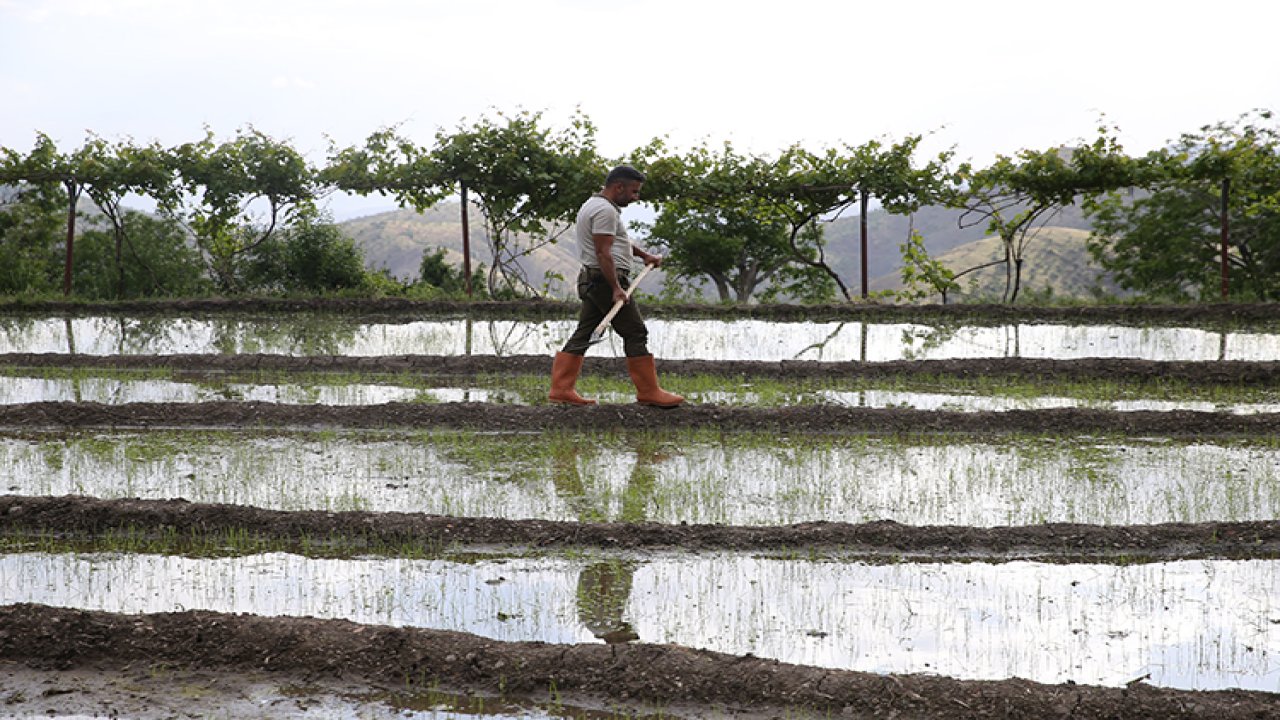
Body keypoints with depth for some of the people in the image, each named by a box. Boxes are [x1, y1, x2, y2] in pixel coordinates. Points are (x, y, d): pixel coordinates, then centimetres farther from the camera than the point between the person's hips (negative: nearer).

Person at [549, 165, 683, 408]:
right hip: (607, 280, -11)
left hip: (591, 280, 11)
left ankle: (561, 388, 6)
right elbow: (604, 252, -22)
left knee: (583, 335, 8)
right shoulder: (605, 210, -15)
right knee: (635, 334, -5)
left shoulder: (594, 205, 20)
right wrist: (616, 289, -24)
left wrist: (644, 255, 35)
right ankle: (649, 392, -2)